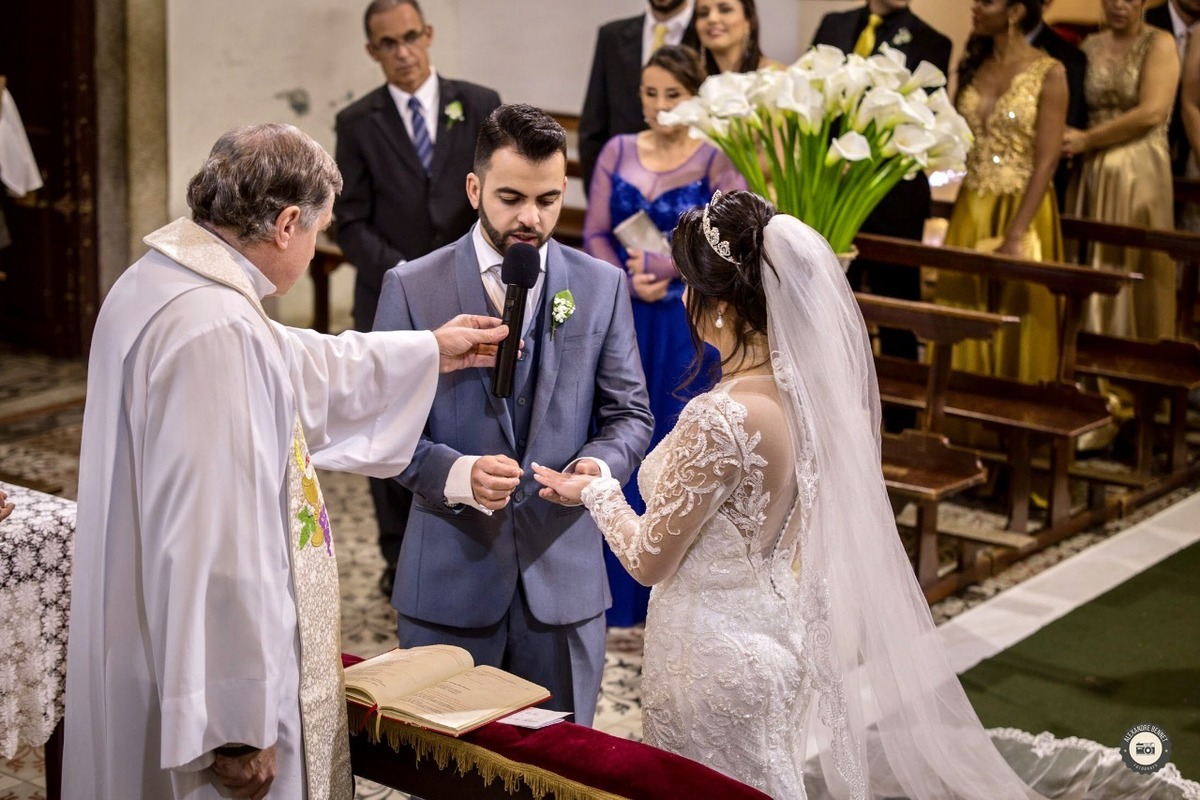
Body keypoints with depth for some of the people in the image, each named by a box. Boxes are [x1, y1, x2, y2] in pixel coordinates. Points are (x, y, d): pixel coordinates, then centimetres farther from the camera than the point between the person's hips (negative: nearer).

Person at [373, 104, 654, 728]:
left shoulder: (602, 287, 4)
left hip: (564, 577, 2)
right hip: (448, 580, -1)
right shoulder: (412, 288, -2)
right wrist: (457, 475, -22)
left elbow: (630, 413, 7)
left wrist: (600, 464, -16)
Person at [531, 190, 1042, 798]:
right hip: (778, 631, 8)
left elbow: (650, 560, -16)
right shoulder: (810, 390, -5)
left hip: (715, 657, -8)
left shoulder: (720, 420, -29)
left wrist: (597, 492, 0)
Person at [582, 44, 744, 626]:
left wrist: (661, 265, -14)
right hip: (625, 319, 4)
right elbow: (595, 233, 3)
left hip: (689, 322, -3)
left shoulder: (715, 160, -6)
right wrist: (631, 282, -13)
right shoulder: (618, 152, 6)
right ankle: (620, 586, 19)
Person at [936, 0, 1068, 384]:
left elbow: (1046, 161, -14)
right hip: (970, 210, 5)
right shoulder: (972, 65, 8)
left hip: (1022, 211, -5)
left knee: (1015, 322, 2)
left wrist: (1015, 235, -19)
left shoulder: (1048, 73, -10)